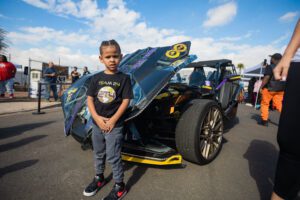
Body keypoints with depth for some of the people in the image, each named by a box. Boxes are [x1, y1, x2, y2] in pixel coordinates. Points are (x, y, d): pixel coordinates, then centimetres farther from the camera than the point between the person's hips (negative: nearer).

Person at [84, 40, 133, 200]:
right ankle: (99, 177, 45)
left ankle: (119, 186, 24)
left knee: (113, 156, 3)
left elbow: (126, 101, -11)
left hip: (114, 125, -4)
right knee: (98, 154, 21)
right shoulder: (96, 78, 2)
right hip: (97, 124, 5)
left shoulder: (124, 78, -7)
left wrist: (113, 120, -15)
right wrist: (96, 117, -12)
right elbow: (90, 99, 2)